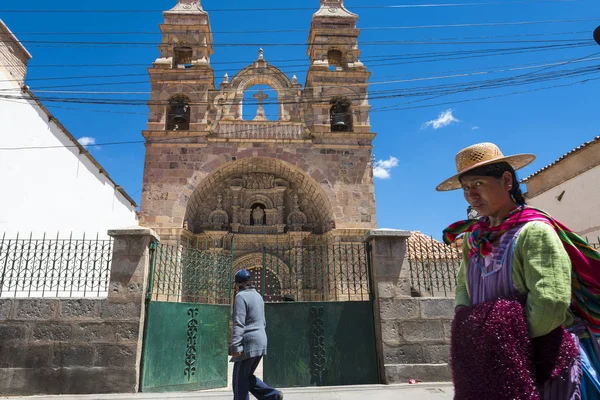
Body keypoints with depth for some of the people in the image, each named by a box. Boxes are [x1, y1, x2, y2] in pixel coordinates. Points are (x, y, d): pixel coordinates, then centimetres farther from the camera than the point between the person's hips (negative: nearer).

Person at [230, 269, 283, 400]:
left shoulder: (241, 296, -11)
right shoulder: (257, 296, 16)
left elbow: (238, 324, -19)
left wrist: (235, 346, -22)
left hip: (248, 343, -9)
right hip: (260, 342, 9)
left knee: (240, 379, 2)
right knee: (247, 376, 17)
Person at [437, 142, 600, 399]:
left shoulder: (534, 231, -17)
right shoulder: (474, 237, 4)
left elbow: (550, 305, -23)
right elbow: (463, 289, 11)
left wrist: (511, 341, -13)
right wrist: (471, 331, -6)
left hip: (544, 363, -6)